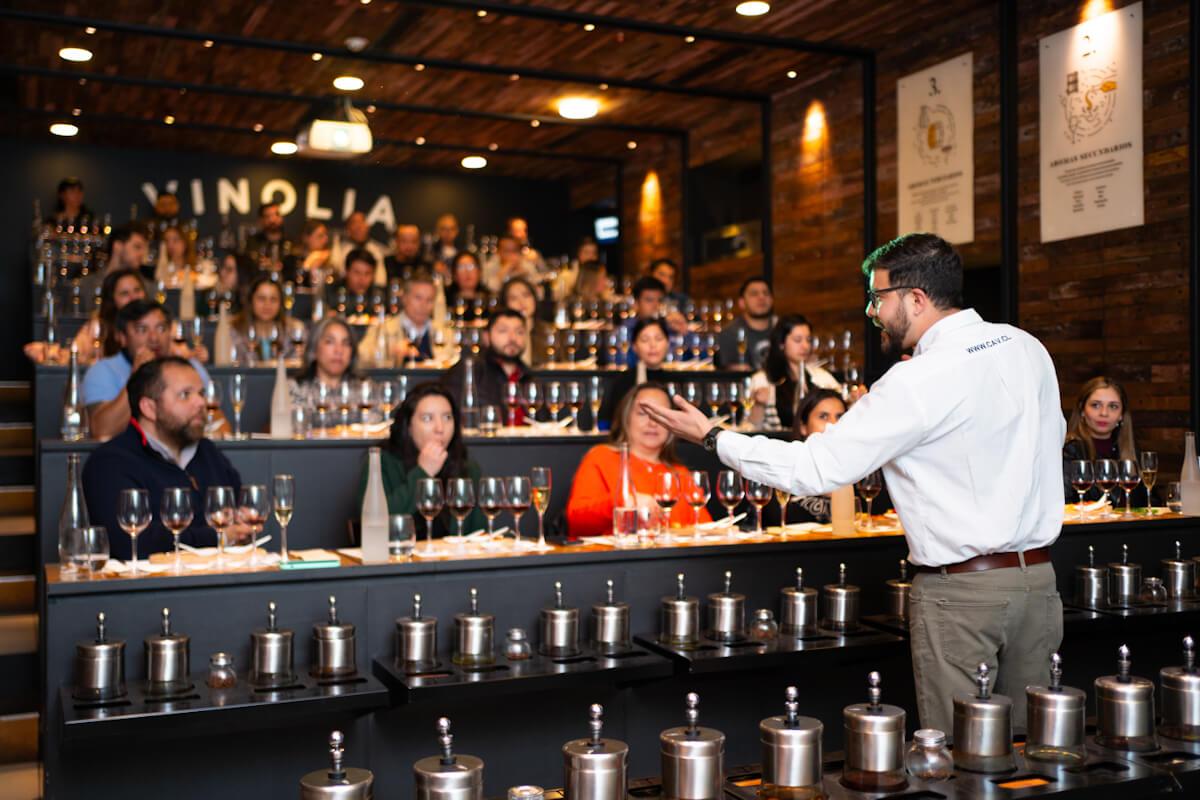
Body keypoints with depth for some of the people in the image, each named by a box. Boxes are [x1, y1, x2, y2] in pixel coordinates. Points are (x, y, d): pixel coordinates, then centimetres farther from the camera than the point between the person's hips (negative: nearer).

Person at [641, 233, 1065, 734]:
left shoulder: (919, 382, -18)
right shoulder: (1028, 348, 6)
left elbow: (815, 469, -17)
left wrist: (712, 438, -8)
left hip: (960, 591, -7)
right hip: (1037, 577, 8)